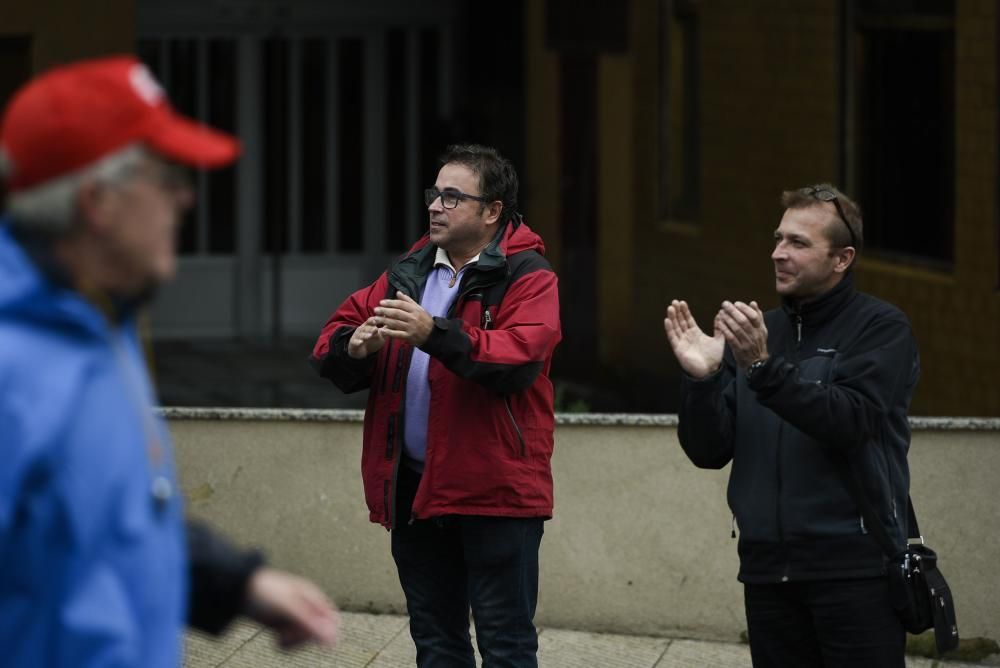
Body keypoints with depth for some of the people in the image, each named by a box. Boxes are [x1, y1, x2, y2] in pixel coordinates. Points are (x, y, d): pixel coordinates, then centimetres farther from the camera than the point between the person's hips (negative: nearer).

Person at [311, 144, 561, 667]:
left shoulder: (527, 277, -5)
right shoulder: (408, 274, 14)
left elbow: (520, 357, -23)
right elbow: (330, 345, 12)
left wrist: (434, 334, -33)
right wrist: (352, 347, -12)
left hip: (493, 489, -6)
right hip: (415, 487, 7)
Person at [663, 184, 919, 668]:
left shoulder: (880, 328, 0)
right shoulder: (756, 332, 15)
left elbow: (851, 422, -17)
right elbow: (709, 452, 9)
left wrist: (764, 367, -26)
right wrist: (700, 379, -8)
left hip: (853, 565, -5)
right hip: (768, 567, 5)